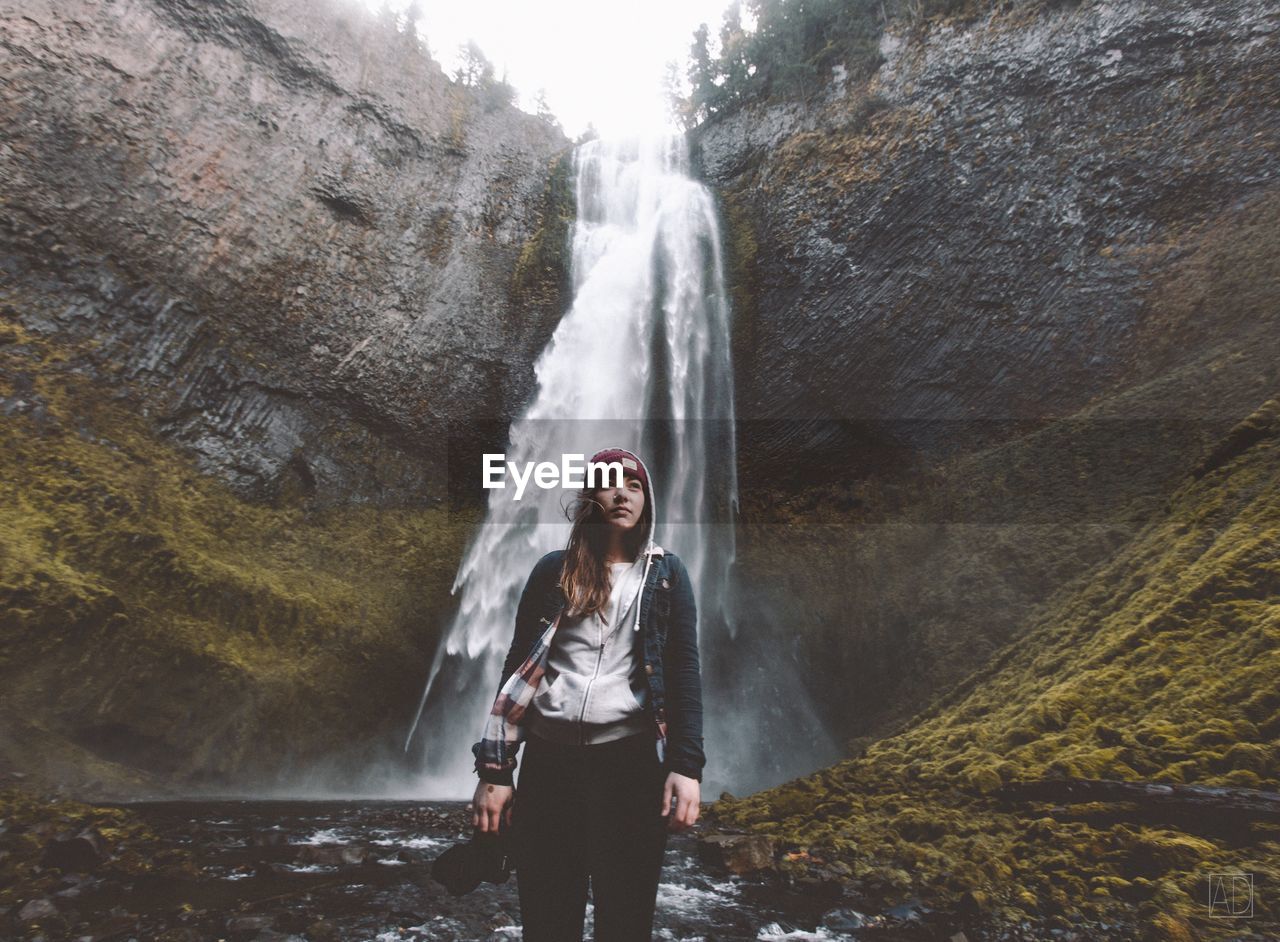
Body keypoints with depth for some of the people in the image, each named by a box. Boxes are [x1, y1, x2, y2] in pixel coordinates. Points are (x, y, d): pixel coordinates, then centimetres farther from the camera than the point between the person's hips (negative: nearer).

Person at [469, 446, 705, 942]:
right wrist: (495, 770, 1)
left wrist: (687, 765, -10)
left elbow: (684, 671, 1)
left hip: (631, 761, -1)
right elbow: (517, 669, 6)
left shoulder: (665, 573, 7)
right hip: (548, 760, 1)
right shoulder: (554, 569, 7)